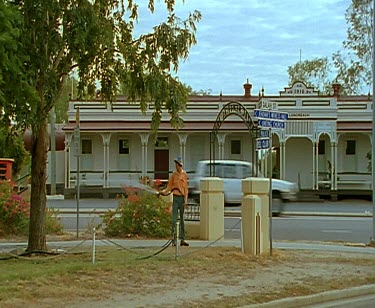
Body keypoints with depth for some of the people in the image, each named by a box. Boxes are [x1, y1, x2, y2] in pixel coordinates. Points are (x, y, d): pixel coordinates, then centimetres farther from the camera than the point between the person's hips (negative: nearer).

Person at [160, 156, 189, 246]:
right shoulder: (174, 174, 6)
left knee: (182, 219, 5)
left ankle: (182, 239, 7)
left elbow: (186, 188, 1)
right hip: (175, 197, 1)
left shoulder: (184, 174, 1)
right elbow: (170, 186, 13)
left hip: (182, 198, -1)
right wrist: (164, 191, -3)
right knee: (174, 219, -3)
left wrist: (185, 200, -5)